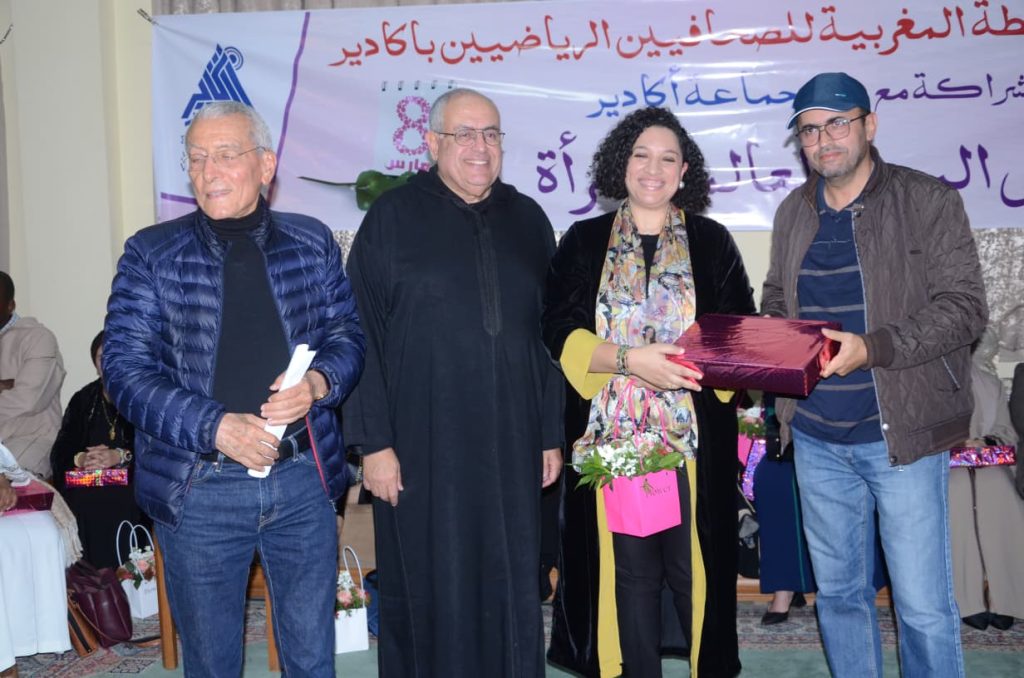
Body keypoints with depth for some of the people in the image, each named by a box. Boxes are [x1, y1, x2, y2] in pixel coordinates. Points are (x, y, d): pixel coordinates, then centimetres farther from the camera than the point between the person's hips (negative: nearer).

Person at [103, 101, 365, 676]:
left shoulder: (313, 242, 5)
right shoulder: (151, 254, -1)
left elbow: (348, 333, 7)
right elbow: (126, 368, -7)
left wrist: (318, 382, -15)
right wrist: (216, 427, -20)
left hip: (304, 478, 1)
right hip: (199, 488, -1)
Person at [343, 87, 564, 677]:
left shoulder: (527, 220, 10)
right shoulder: (393, 218, -2)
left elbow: (551, 334, 12)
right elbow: (362, 336, -5)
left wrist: (554, 433, 9)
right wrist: (373, 441, -10)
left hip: (511, 448, 3)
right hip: (424, 448, -3)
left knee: (511, 590, 11)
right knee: (430, 591, 7)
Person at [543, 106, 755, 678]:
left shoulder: (713, 242, 10)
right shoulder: (584, 242, 8)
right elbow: (561, 332, -1)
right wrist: (629, 360, -16)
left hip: (695, 439, 0)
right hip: (612, 438, 0)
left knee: (695, 569, 2)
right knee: (629, 575, 5)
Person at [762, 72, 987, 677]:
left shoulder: (929, 201, -5)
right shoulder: (794, 213, 10)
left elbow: (964, 308, -11)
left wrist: (871, 348, -23)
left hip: (902, 433, -4)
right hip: (816, 437, 5)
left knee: (924, 607, 2)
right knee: (838, 593, 16)